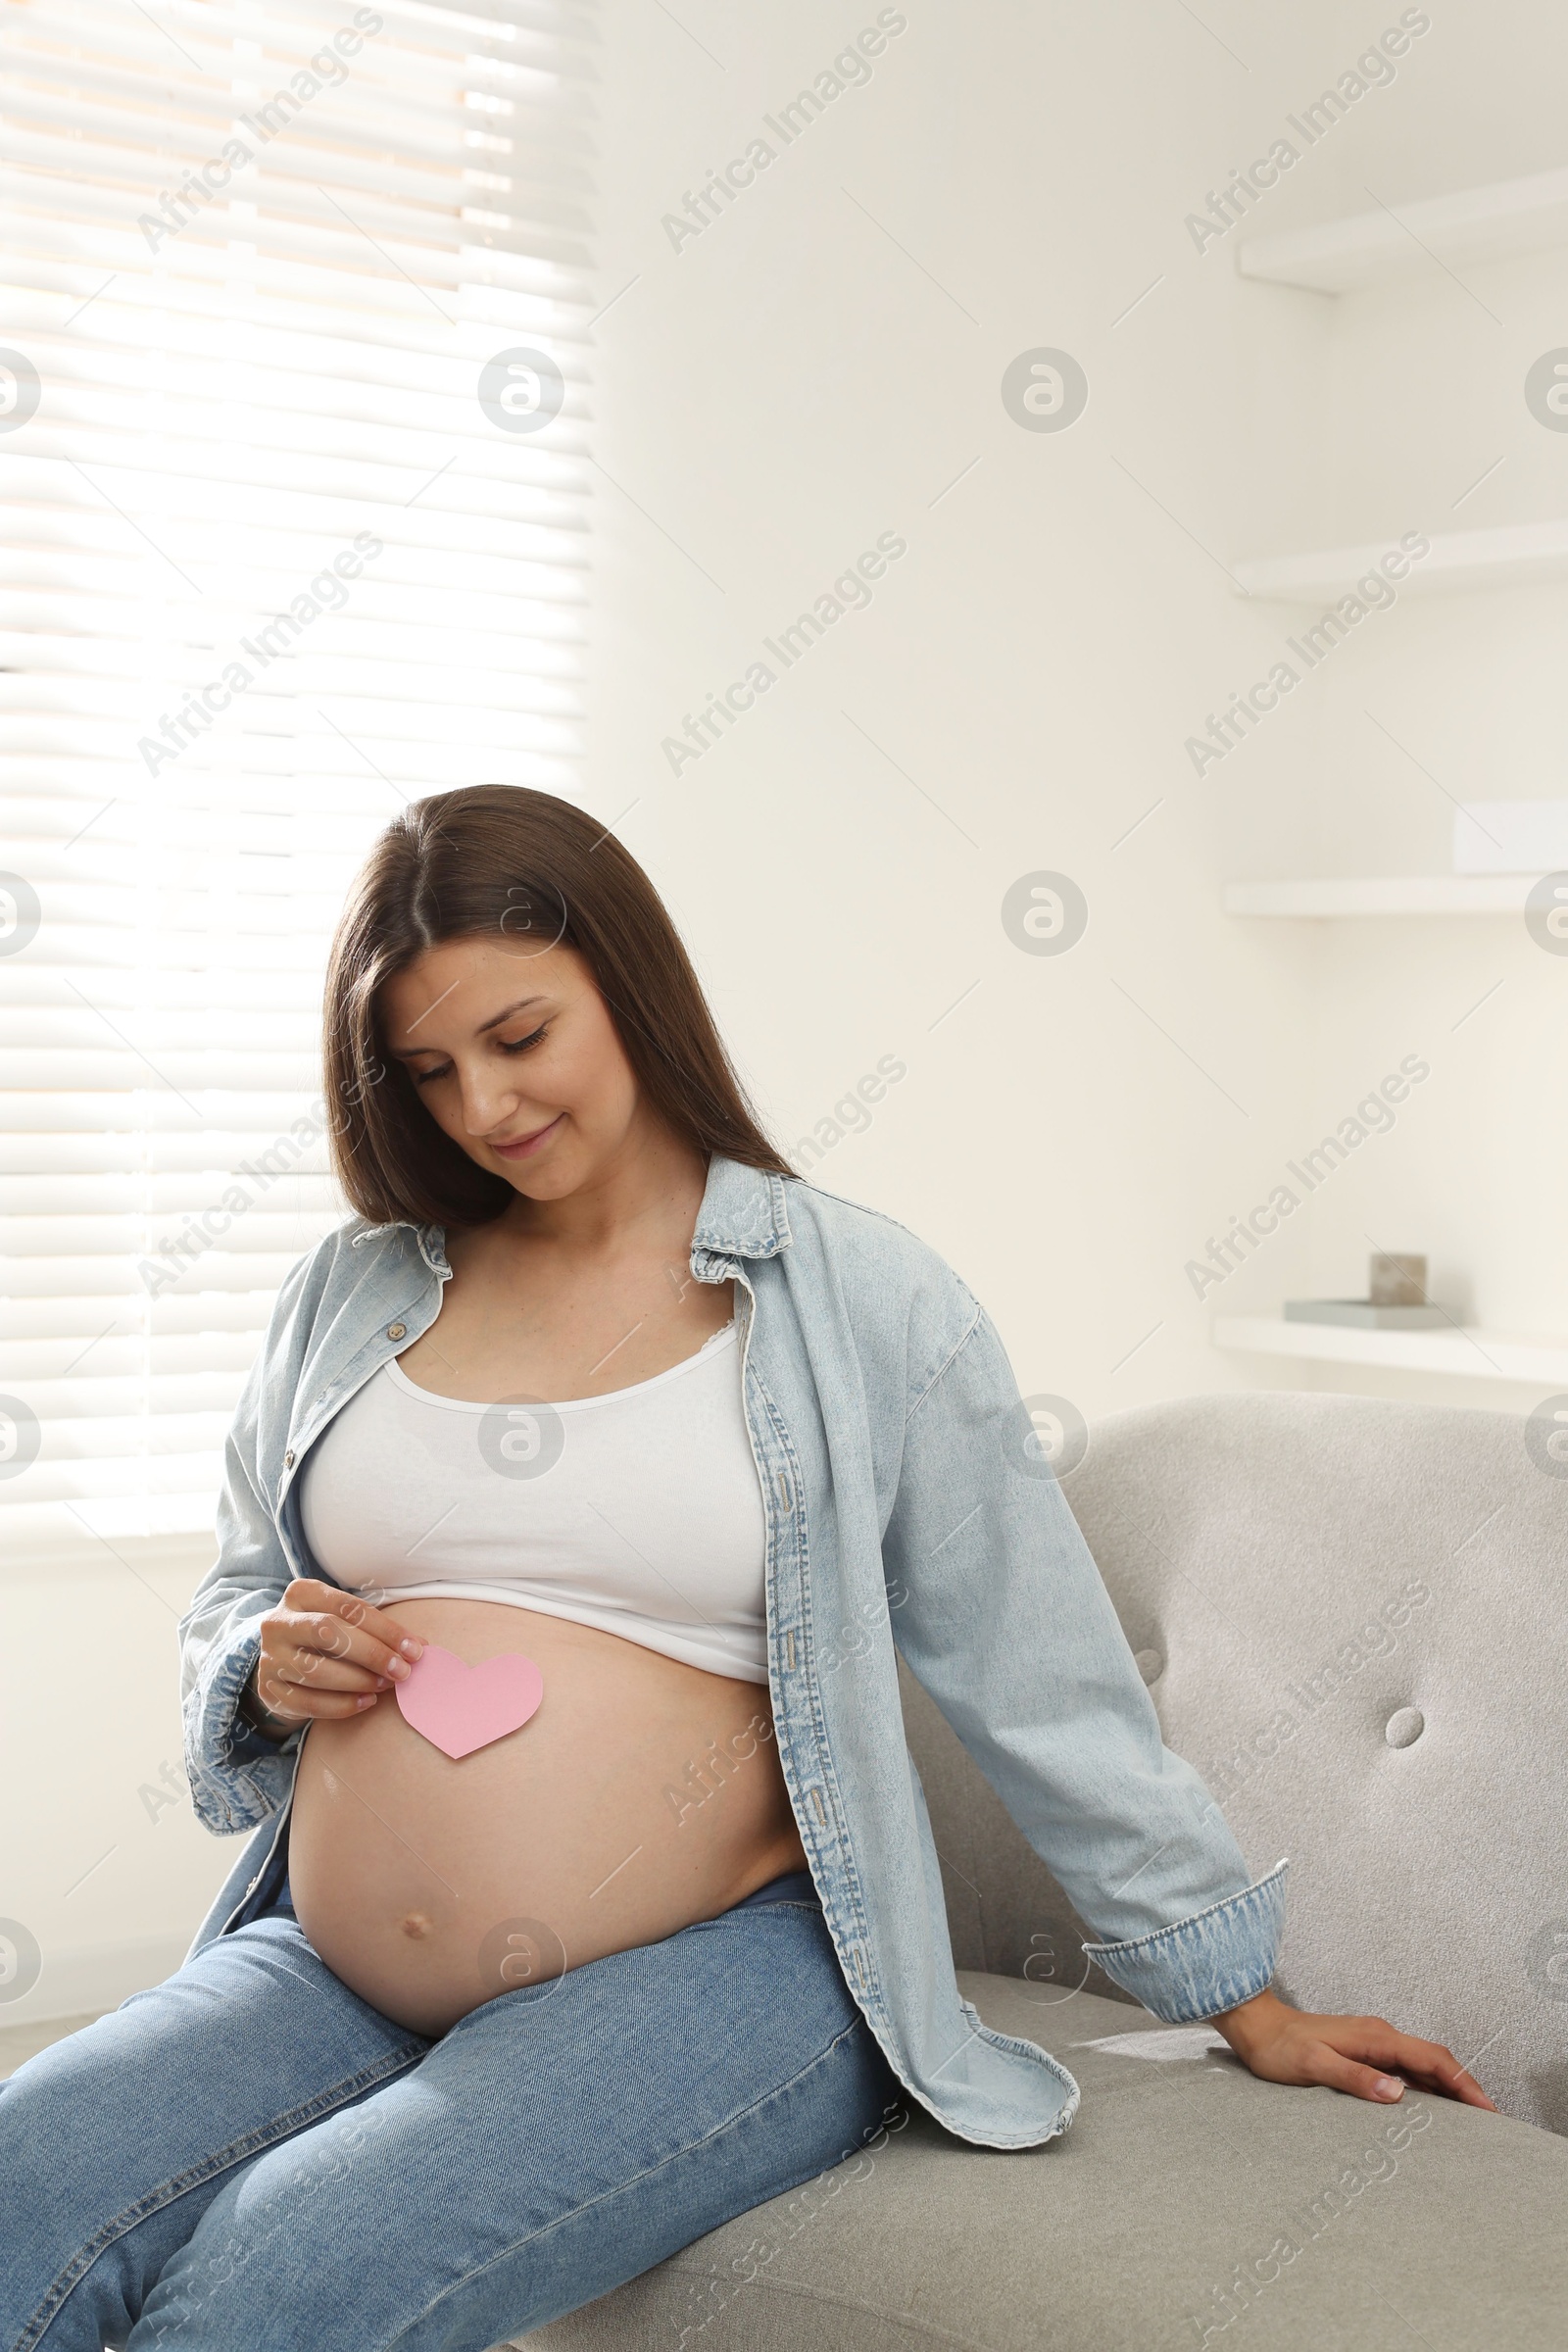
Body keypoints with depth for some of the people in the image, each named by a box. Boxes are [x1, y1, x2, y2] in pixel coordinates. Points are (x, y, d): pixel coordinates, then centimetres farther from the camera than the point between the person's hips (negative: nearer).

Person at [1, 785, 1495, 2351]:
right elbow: (230, 1605, 25)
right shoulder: (352, 1295, 12)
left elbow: (1045, 1683, 5)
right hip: (326, 1969, 5)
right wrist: (269, 1665, 0)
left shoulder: (859, 1302, 1)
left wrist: (1246, 2004, 9)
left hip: (722, 1966, -4)